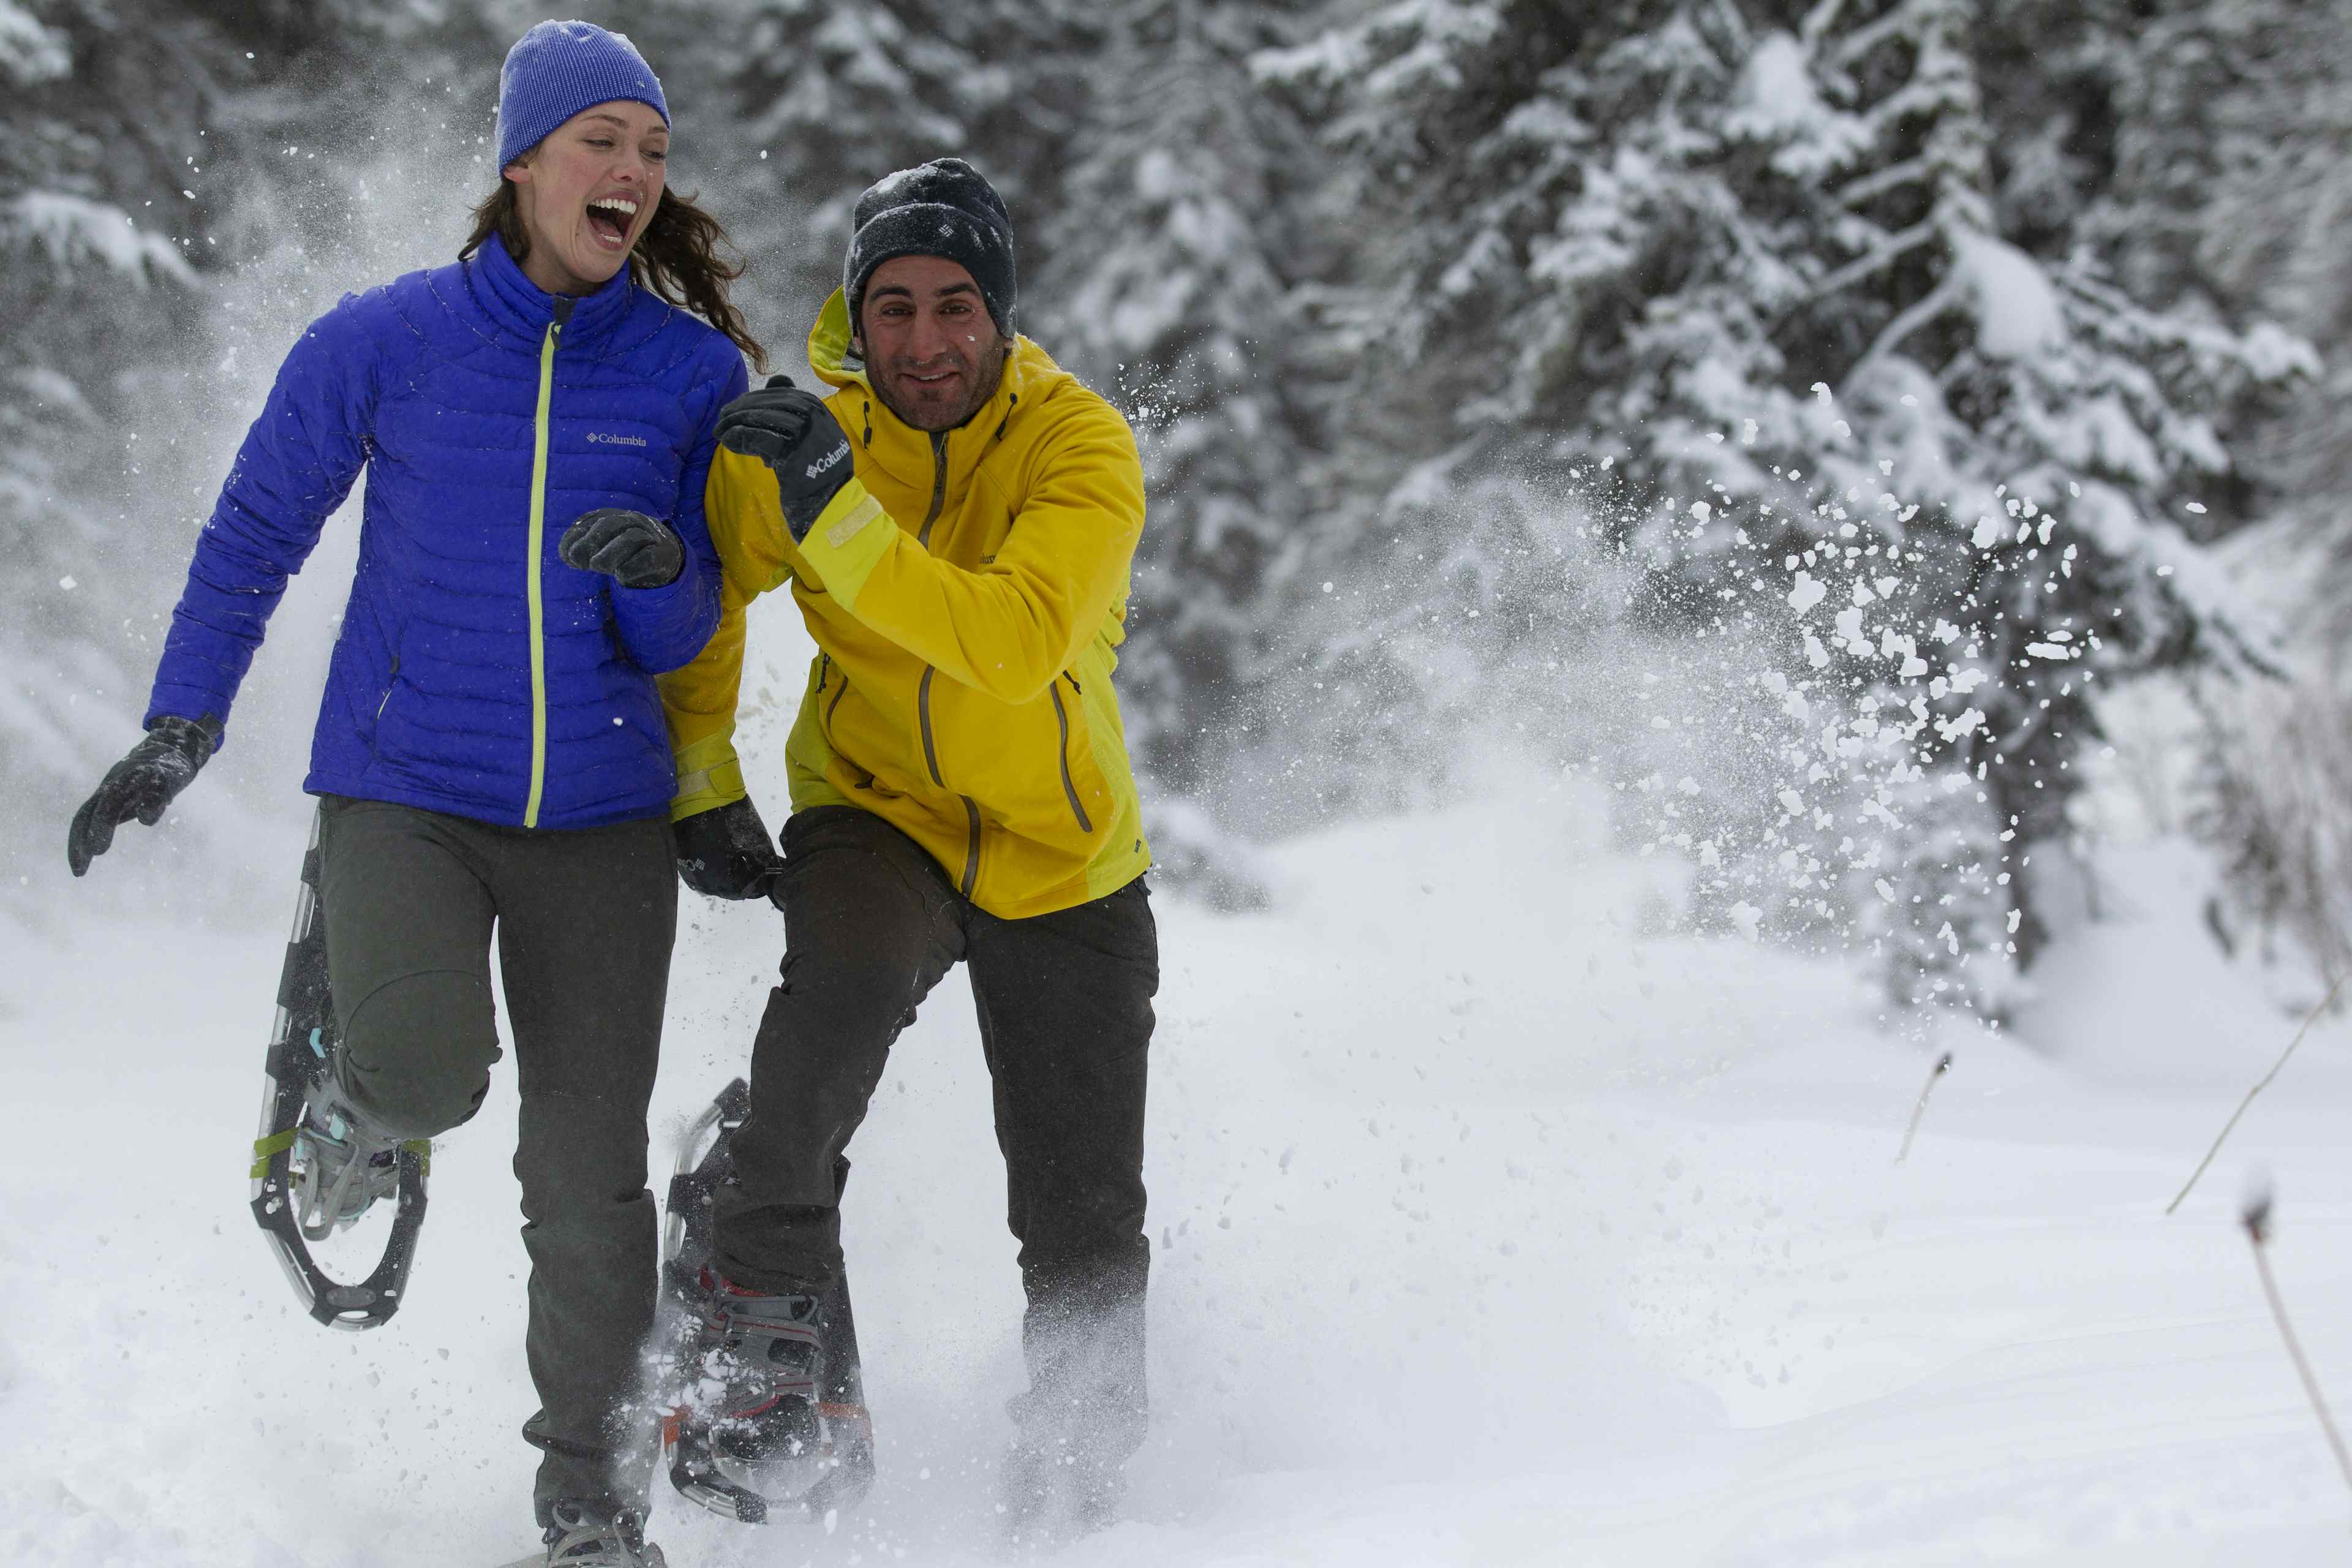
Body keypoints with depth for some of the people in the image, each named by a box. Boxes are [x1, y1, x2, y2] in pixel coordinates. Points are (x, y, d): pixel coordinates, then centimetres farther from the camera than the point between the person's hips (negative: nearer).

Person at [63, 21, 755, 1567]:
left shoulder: (697, 374, -2)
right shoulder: (386, 341, -6)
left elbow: (682, 640, 2)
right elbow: (255, 536, 7)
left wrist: (660, 573, -21)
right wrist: (181, 730, 5)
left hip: (601, 814, 2)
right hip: (404, 789, -2)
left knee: (592, 1172, 1)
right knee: (430, 1063, -27)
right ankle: (361, 1114, 12)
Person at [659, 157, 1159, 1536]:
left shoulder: (1081, 443, -20)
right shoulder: (797, 439, -12)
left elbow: (1015, 643, -36)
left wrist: (839, 516, -42)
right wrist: (704, 786, -1)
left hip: (1065, 864, 0)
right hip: (880, 818, 0)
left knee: (1086, 1235, 3)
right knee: (844, 984, -35)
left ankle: (1075, 1478, 24)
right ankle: (763, 1308, -22)